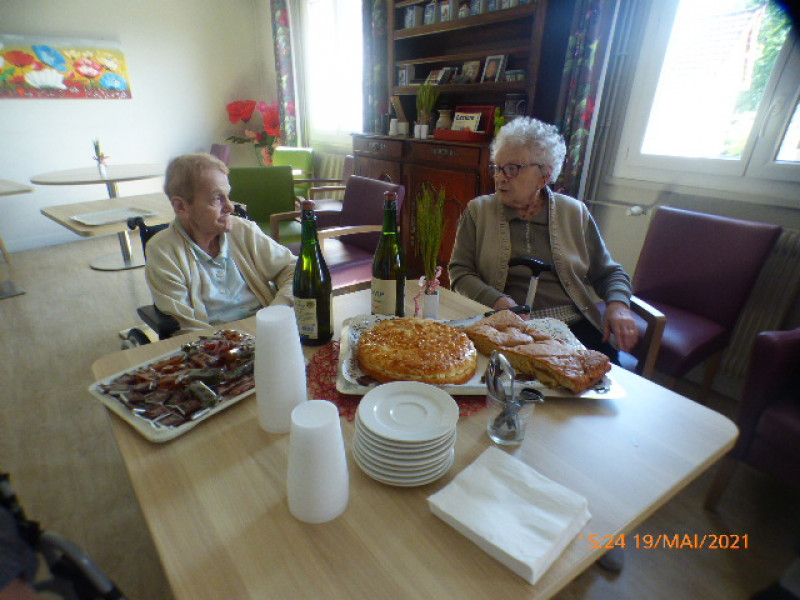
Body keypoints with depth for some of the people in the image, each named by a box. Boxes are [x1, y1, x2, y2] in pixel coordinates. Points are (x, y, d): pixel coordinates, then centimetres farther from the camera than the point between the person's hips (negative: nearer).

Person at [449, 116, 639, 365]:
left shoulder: (574, 212, 12)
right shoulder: (478, 210, 8)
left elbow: (609, 272, 18)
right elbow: (460, 271, 1)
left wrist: (618, 305, -3)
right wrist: (498, 301, -16)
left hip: (574, 326, 3)